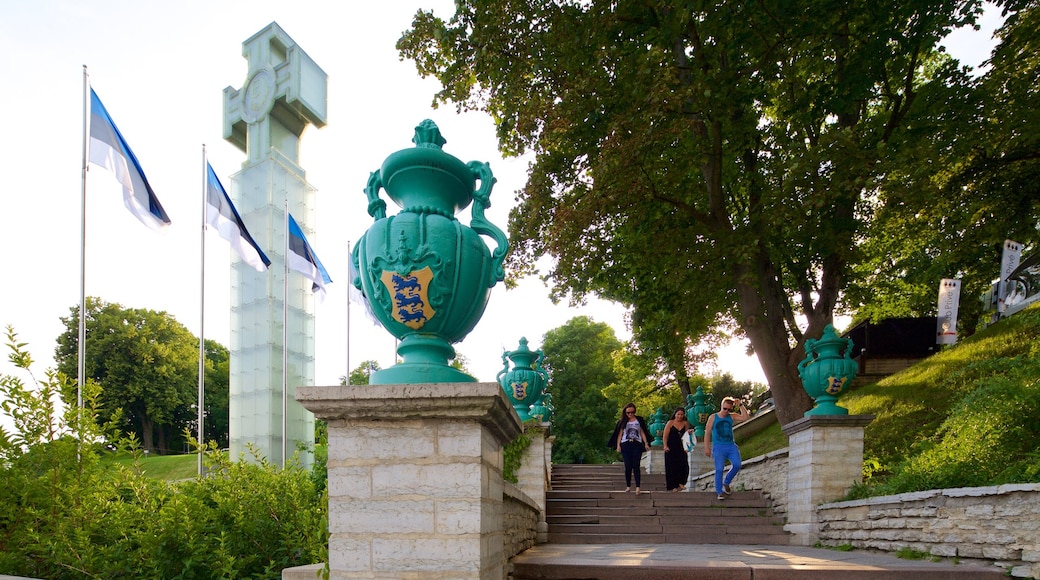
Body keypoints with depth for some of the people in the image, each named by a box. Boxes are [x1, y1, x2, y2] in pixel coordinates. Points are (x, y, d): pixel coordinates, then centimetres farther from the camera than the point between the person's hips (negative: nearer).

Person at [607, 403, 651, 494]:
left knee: (636, 466, -8)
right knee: (628, 466, 0)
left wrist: (646, 443, 3)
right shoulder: (622, 421, 10)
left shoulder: (639, 420, 11)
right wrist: (618, 446, 0)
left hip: (637, 445, 0)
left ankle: (637, 487, -15)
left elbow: (642, 432, 12)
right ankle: (628, 486, 10)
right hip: (626, 445, 0)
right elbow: (619, 434, 8)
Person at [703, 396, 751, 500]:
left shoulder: (731, 417, 10)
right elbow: (707, 433, 3)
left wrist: (740, 405, -5)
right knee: (719, 469, -10)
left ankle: (726, 483, 10)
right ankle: (719, 492, 0)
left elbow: (746, 417, -1)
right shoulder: (713, 417, 3)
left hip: (731, 446, 3)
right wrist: (707, 448, -2)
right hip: (718, 447, -3)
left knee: (737, 465, -14)